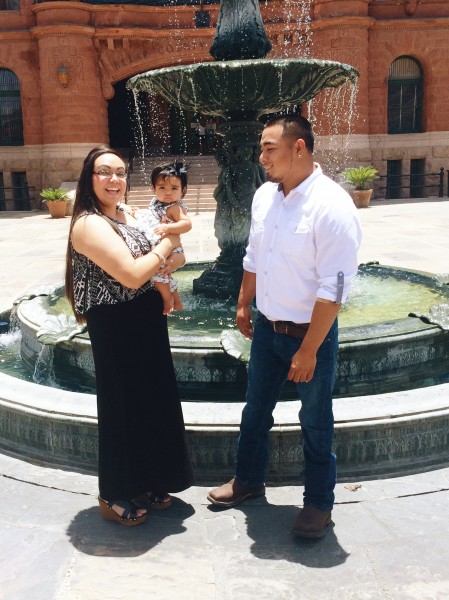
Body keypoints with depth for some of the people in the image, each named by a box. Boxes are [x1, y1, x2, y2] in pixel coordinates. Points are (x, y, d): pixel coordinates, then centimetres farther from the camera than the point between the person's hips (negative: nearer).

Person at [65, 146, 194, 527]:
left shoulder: (126, 214, 10)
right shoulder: (90, 224, -19)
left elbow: (144, 265, 15)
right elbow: (132, 276, -26)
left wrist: (167, 260, -7)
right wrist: (166, 245, -12)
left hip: (145, 322, 9)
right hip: (116, 328, -9)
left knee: (152, 400, 17)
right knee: (124, 407, 4)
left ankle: (145, 484, 36)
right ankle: (115, 497, 24)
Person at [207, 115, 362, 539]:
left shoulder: (332, 206, -23)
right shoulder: (264, 196, 0)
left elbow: (333, 290, -23)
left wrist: (308, 351, -22)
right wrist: (243, 305, 17)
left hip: (310, 333, -6)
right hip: (267, 327, 6)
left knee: (315, 423, 12)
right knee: (255, 411, 21)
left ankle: (318, 503, 33)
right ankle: (247, 480, 44)